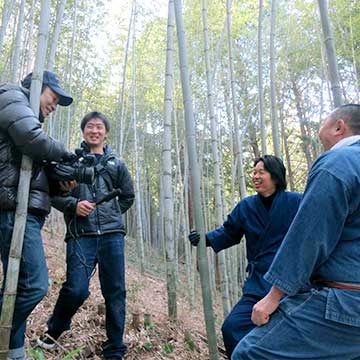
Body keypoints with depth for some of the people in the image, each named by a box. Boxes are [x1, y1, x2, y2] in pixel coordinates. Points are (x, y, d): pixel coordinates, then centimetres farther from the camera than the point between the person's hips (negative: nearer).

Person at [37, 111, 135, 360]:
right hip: (81, 235, -2)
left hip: (112, 234, 2)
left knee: (115, 292, 1)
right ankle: (54, 329, 20)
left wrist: (111, 214, 10)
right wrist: (73, 205, -9)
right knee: (76, 289, -11)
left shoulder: (116, 164, 16)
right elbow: (53, 193, 8)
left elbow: (128, 196, 21)